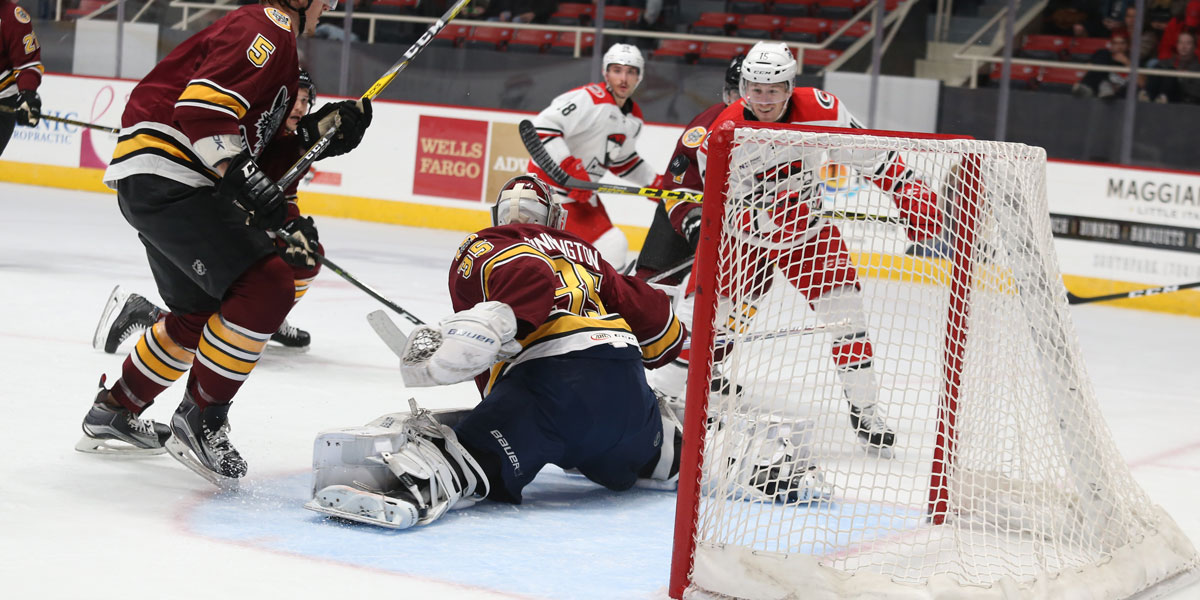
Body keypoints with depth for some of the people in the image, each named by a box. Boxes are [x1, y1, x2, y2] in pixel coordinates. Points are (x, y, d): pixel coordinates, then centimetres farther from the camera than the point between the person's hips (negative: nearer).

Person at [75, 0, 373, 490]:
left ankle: (113, 412, 35)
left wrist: (319, 131, 9)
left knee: (201, 311, 23)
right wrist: (245, 177, -28)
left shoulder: (279, 46, 23)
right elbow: (202, 107, -24)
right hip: (164, 174, -11)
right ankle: (199, 420, -10)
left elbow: (258, 151, 19)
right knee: (266, 287, -19)